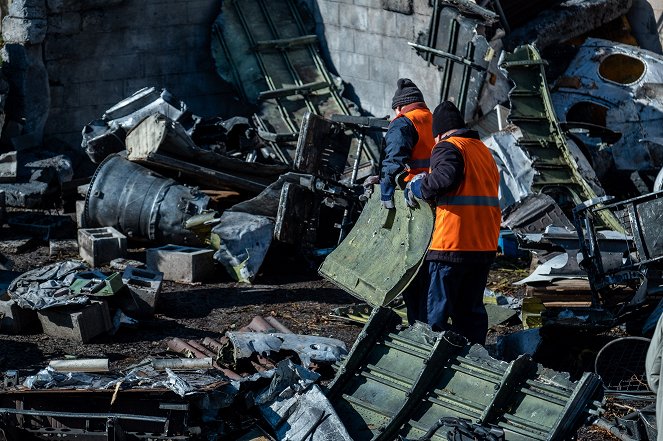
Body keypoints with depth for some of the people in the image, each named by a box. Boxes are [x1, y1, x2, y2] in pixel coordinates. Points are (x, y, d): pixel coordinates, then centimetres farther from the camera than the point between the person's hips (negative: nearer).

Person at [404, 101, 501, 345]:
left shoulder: (448, 147, -6)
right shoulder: (483, 149, 21)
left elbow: (445, 177, -26)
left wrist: (418, 187, -8)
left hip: (452, 243, -8)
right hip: (485, 245, 8)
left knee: (437, 309, -1)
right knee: (471, 309, 14)